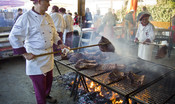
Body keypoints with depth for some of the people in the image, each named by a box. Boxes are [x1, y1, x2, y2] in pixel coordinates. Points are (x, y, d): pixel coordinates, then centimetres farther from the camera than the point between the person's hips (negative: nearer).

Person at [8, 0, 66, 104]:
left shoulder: (48, 17, 6)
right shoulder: (26, 17, -16)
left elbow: (54, 33, 17)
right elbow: (14, 36, -15)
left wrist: (60, 44, 3)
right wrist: (25, 53, -18)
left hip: (49, 55, 7)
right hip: (35, 58, -7)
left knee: (49, 79, 22)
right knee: (40, 84, 5)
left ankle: (46, 95, 48)